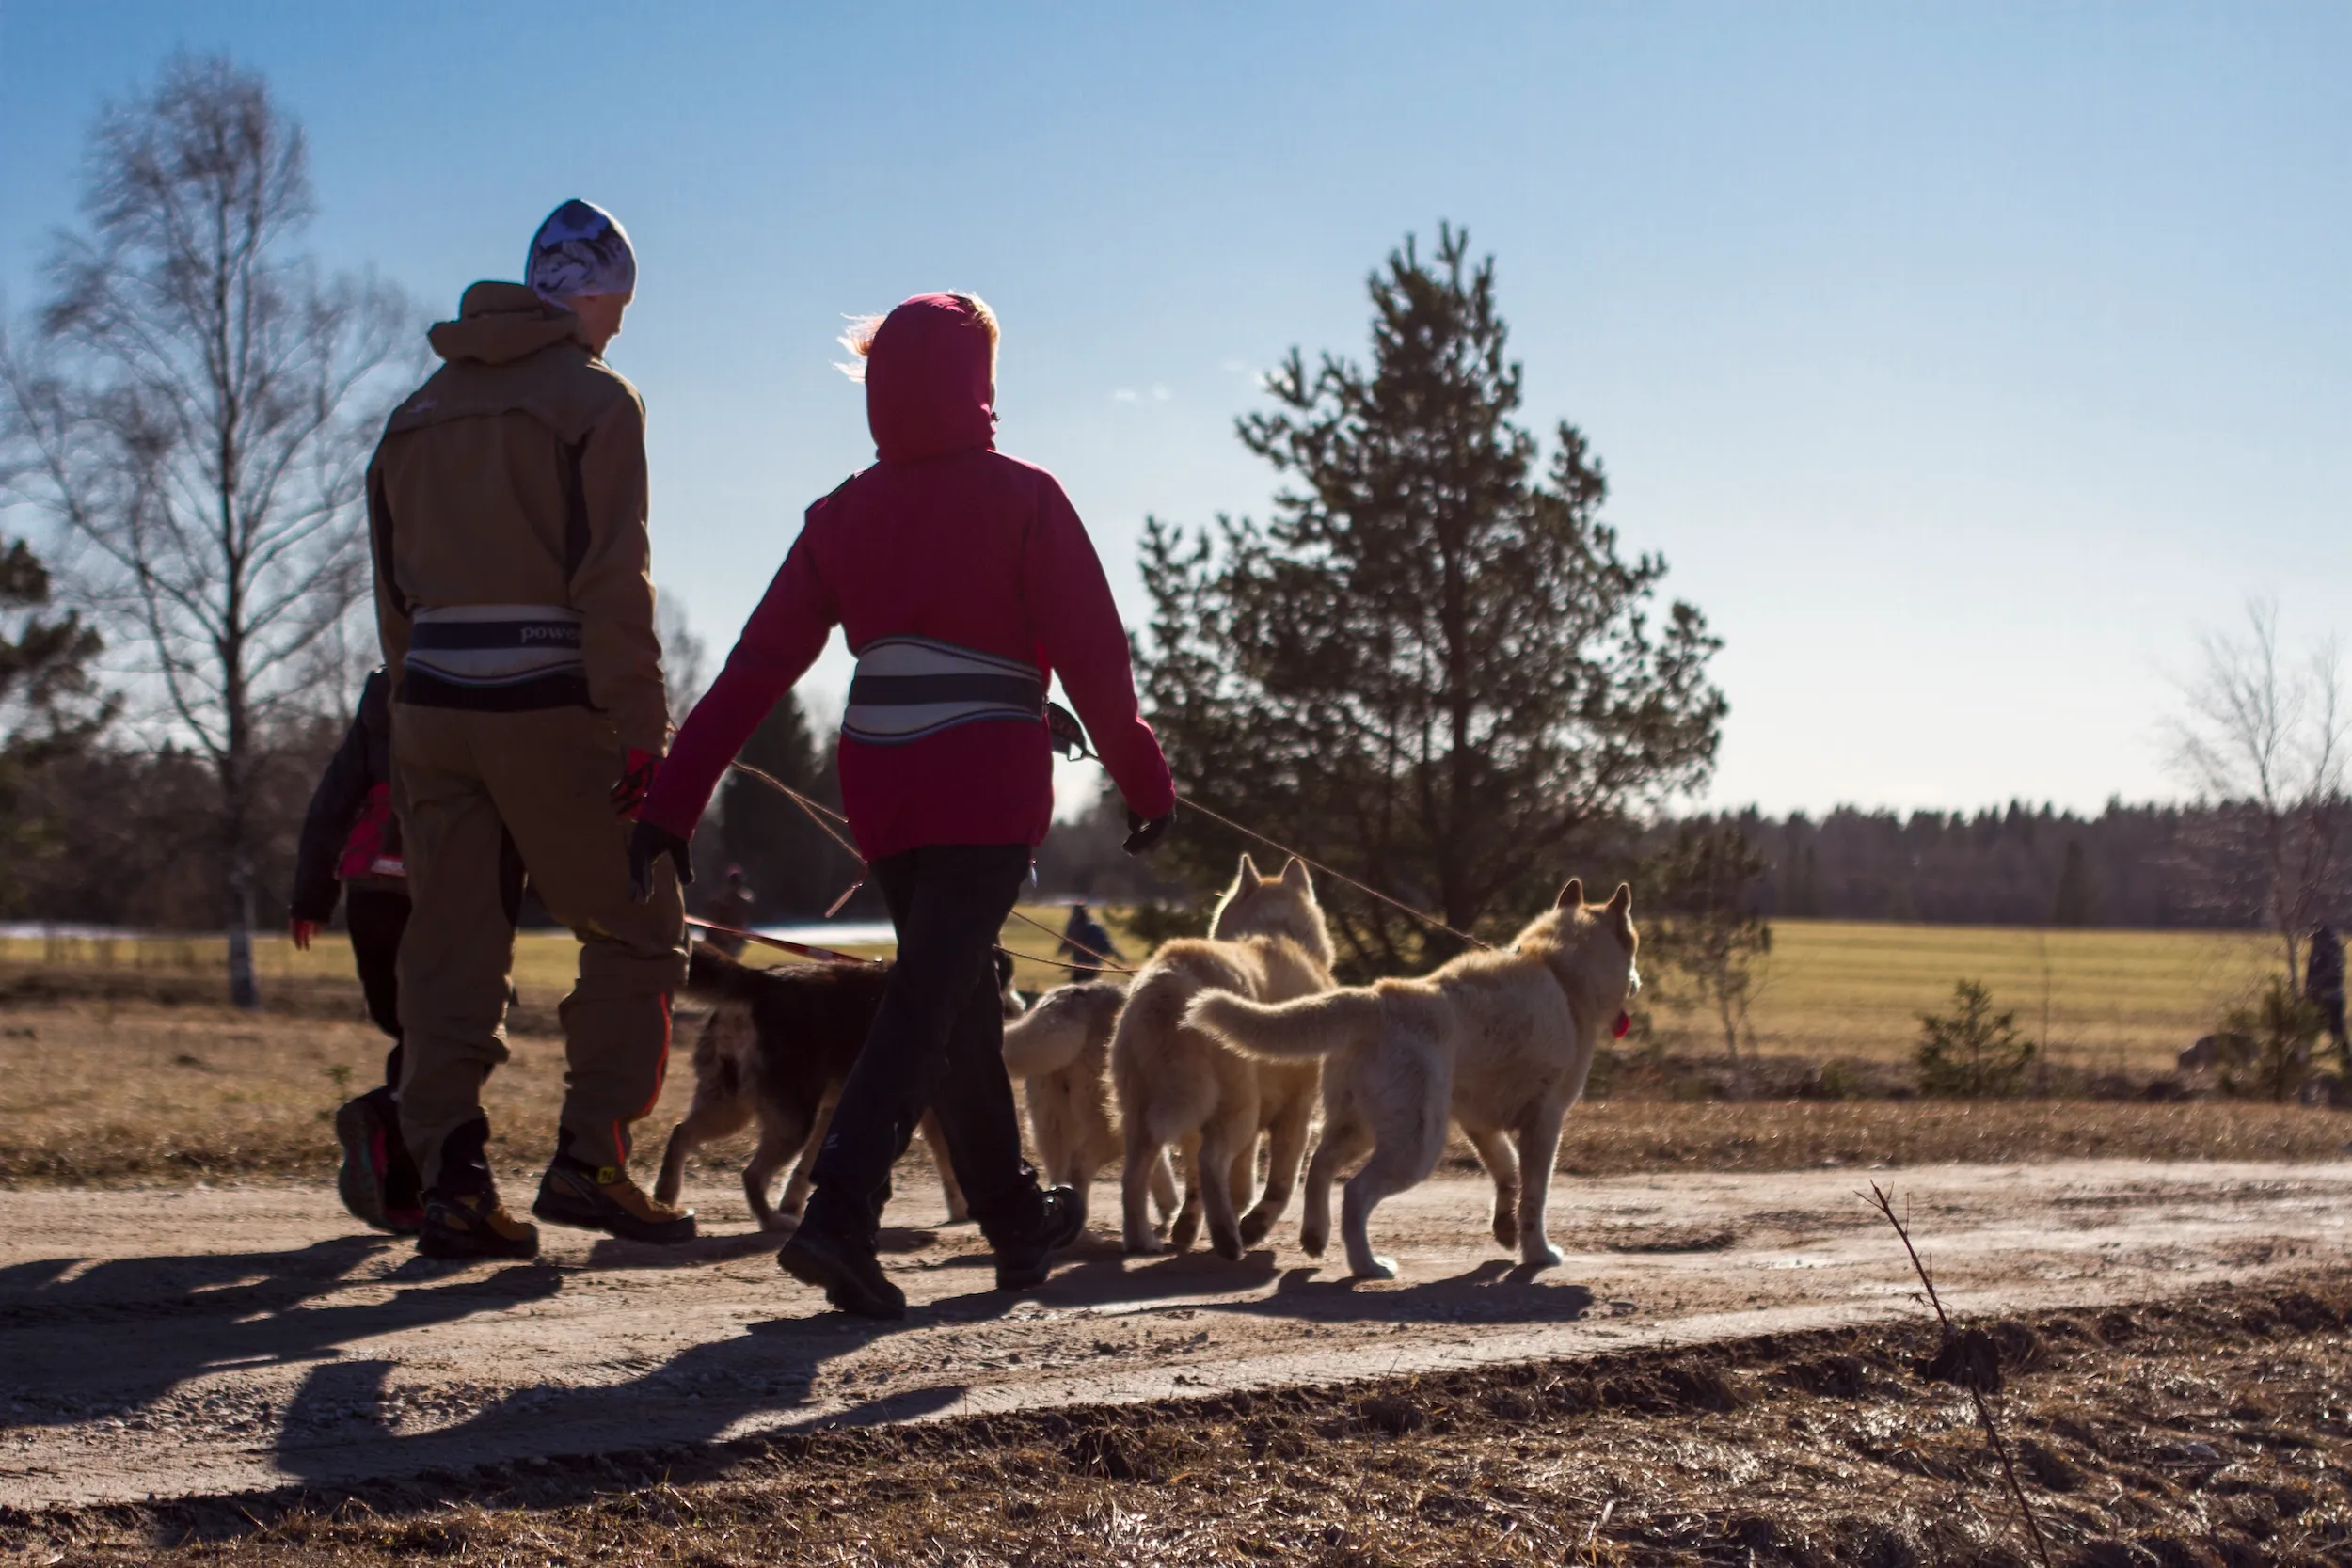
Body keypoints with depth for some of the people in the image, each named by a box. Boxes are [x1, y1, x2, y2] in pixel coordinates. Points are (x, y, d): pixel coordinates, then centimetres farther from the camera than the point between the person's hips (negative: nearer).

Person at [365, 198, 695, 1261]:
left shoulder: (421, 411, 17)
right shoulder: (592, 398, -3)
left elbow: (394, 585, 17)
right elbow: (613, 581, -11)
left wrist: (412, 722, 18)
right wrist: (641, 731, -12)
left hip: (430, 700, 6)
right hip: (545, 703, -6)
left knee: (449, 947, 7)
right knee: (636, 928, 6)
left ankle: (449, 1181, 2)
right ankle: (588, 1160, -1)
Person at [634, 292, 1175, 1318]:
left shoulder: (844, 513, 6)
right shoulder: (1021, 498, -5)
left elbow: (756, 666, 3)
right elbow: (1091, 656, -7)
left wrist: (674, 802, 3)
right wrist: (1145, 783, 3)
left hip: (881, 791, 5)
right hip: (988, 789, -5)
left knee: (961, 1001, 18)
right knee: (928, 1003, -8)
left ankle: (1017, 1222, 30)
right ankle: (840, 1215, -24)